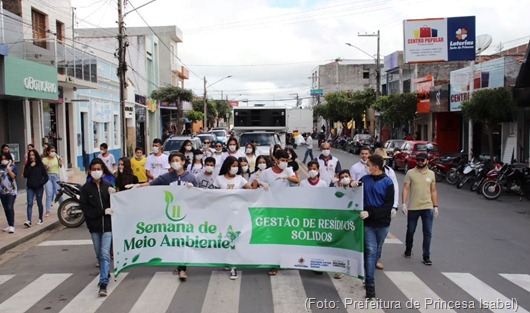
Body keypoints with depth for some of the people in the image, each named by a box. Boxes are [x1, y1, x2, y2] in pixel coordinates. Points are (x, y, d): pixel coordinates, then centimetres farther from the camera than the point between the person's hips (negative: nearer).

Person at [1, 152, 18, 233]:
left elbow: (13, 176, -18)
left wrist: (8, 167, -14)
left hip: (11, 190, -5)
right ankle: (10, 225, 17)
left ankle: (12, 226, -12)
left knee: (10, 208, -13)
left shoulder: (13, 167, -2)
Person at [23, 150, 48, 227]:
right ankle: (29, 221, -15)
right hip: (30, 188, 1)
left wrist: (42, 183, -11)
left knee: (39, 203, 8)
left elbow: (46, 176, 2)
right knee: (30, 204, -8)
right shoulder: (28, 165, 7)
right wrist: (30, 167, -11)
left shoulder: (40, 165, 1)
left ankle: (40, 219, 22)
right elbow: (25, 175, -6)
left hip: (39, 187, -1)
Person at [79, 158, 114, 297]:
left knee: (105, 253, -9)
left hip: (107, 224, -2)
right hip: (94, 225, 2)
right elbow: (84, 207, -6)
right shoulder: (86, 188, -1)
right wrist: (102, 211, -14)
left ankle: (103, 284, -11)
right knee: (99, 254, 14)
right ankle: (106, 274, 35)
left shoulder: (107, 186, -1)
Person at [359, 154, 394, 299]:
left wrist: (370, 213, -20)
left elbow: (388, 205, -12)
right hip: (368, 222, 0)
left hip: (383, 223, 0)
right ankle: (370, 284, -4)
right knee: (370, 251, -6)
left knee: (375, 250, 15)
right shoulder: (364, 179, 0)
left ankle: (369, 276, 33)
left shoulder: (387, 182, -7)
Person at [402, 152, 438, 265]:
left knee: (428, 233, 0)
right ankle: (408, 250, 35)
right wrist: (404, 203, -13)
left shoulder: (431, 174, 7)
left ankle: (426, 257, 7)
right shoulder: (410, 173, -2)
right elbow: (405, 189, -5)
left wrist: (435, 206, 7)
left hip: (428, 208, 2)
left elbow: (433, 191, 10)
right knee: (410, 231, 13)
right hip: (413, 208, -1)